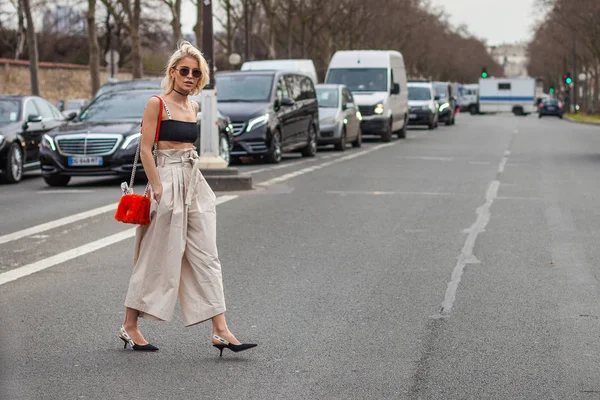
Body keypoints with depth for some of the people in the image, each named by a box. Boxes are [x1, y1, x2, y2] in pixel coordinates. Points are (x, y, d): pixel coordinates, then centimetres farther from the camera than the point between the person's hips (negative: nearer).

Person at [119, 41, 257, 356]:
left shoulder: (193, 107, 14)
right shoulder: (157, 104, -6)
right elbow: (145, 149, -10)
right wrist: (157, 187, -16)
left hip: (195, 181, 7)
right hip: (168, 180, -7)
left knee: (206, 258, 1)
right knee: (158, 257, -1)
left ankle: (220, 330, -1)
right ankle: (130, 327, 12)